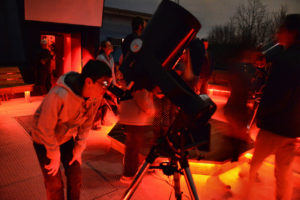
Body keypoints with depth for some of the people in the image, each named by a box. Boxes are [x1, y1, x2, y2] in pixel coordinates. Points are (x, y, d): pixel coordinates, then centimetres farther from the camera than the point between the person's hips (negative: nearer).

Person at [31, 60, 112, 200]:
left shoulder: (96, 96, -18)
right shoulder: (60, 95, -37)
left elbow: (86, 124, -4)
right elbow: (45, 128, -26)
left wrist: (79, 149, -2)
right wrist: (55, 157, -16)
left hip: (67, 138, 5)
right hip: (44, 140, -5)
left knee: (75, 177, 10)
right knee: (54, 183, 3)